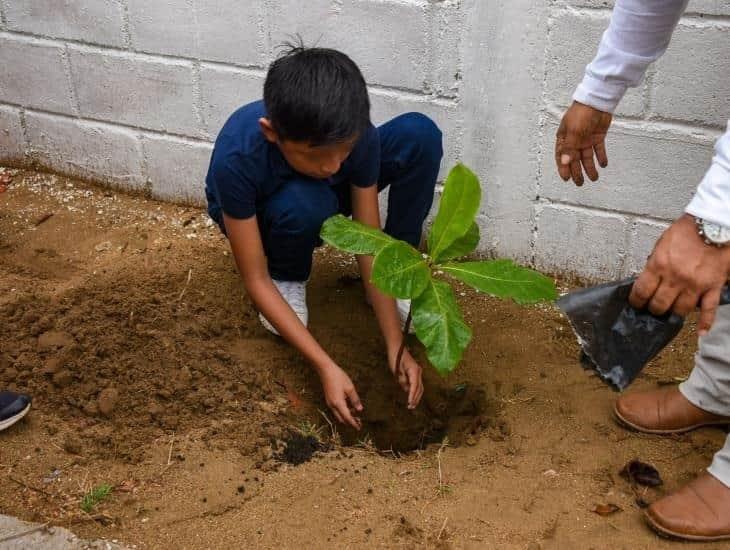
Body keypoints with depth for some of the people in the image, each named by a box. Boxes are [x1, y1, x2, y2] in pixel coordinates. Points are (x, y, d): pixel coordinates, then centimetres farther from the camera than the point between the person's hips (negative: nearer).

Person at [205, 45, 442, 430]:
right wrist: (326, 367, -39)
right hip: (258, 218, -3)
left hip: (327, 197, 3)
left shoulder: (356, 135, -32)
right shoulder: (237, 157, -40)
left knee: (419, 135, -23)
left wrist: (395, 346, -32)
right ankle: (288, 276, -6)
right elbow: (256, 281, -33)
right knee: (305, 203, -42)